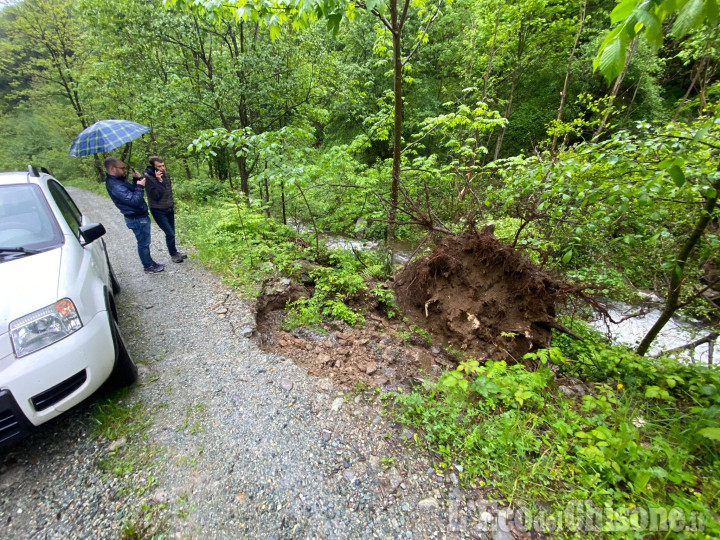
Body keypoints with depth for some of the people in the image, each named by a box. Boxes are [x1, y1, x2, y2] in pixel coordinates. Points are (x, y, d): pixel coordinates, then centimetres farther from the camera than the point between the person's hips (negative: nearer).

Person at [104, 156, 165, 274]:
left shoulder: (118, 180, 6)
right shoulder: (115, 186, -25)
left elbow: (133, 191, 15)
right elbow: (135, 201, -29)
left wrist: (137, 180, 0)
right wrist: (141, 186, -20)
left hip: (140, 216, 10)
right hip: (137, 218, -10)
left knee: (144, 242, 19)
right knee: (143, 243, 3)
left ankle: (149, 263, 32)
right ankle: (148, 267, 16)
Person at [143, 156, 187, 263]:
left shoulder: (166, 174, 1)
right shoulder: (148, 177, -18)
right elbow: (156, 196, -25)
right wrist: (159, 181, -29)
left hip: (170, 209, 6)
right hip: (158, 211, -6)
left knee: (171, 233, 13)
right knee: (170, 233, -7)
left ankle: (174, 252, 29)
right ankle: (173, 254, 11)